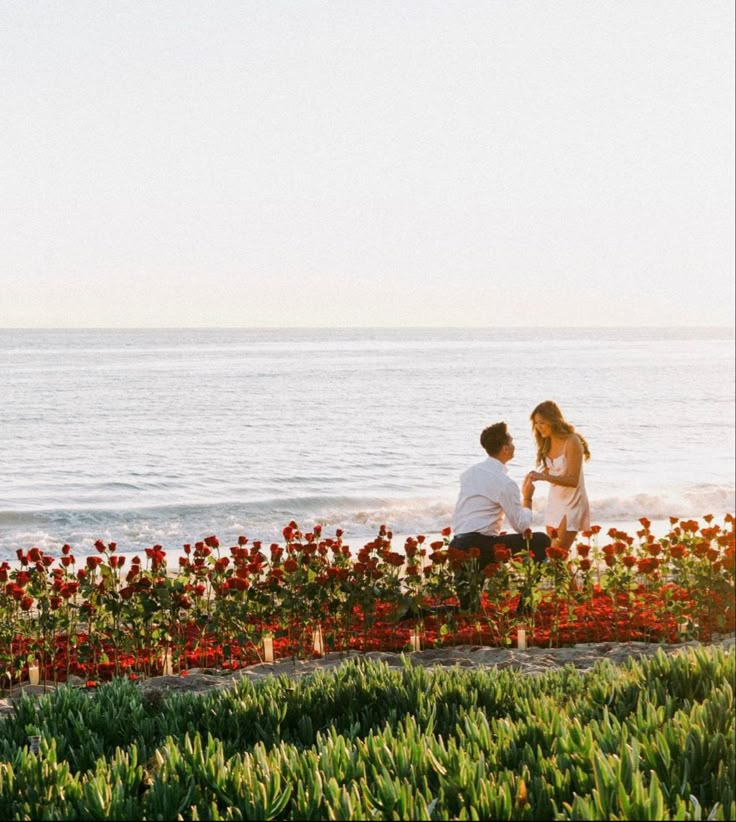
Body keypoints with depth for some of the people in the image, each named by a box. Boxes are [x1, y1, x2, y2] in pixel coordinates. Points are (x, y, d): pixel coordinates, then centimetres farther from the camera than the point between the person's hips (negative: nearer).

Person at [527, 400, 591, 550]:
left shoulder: (572, 442, -19)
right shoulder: (547, 443, 3)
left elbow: (573, 480, -24)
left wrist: (543, 476, -35)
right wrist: (537, 476, -10)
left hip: (572, 503, -7)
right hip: (554, 501, 7)